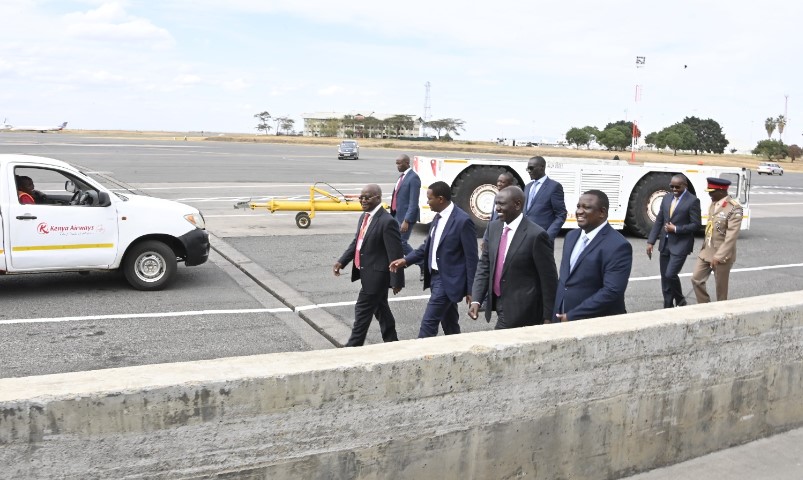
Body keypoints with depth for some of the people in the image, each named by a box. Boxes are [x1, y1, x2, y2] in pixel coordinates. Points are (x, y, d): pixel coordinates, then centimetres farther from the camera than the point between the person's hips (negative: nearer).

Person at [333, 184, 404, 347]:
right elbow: (356, 242, 16)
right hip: (367, 272, 9)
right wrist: (342, 261, 5)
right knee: (380, 308, 20)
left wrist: (396, 281, -17)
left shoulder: (387, 222, -21)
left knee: (362, 310, -1)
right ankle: (391, 341, 34)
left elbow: (395, 254, -19)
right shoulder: (364, 217, 7)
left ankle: (353, 347, 10)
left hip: (376, 275, -9)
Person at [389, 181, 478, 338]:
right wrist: (406, 260, 7)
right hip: (435, 277, 8)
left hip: (448, 281, -8)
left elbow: (471, 258, -15)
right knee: (449, 323, 17)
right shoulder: (438, 217, 8)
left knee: (428, 322, -6)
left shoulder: (463, 221, -17)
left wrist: (471, 290, -13)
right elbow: (428, 245, 18)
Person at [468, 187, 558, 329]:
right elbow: (484, 265, 8)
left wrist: (547, 317, -9)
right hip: (499, 305, 6)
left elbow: (548, 279, -12)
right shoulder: (494, 228, 4)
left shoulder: (536, 235, -17)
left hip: (521, 310, -6)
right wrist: (476, 299, -3)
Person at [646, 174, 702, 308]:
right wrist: (651, 241, 5)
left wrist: (676, 229, -16)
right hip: (665, 244, 6)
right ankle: (668, 307, 21)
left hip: (680, 245, -6)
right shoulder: (667, 198, 9)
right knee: (664, 277, 9)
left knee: (670, 275, -13)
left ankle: (680, 299, 13)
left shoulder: (693, 201, -9)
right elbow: (659, 221, 10)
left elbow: (696, 225, -10)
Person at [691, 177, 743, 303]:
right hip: (706, 252, 7)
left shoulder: (734, 208, -18)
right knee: (696, 279, 6)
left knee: (721, 288, 5)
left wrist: (719, 256, -26)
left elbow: (732, 236, -23)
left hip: (722, 255, -7)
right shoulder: (713, 203, 7)